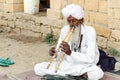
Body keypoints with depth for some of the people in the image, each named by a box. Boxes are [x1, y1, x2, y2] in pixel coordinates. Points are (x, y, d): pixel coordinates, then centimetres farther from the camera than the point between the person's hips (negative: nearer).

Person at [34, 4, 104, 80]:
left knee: (97, 73, -39)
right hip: (67, 64, 5)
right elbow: (59, 54, 1)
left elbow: (90, 58, -23)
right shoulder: (64, 30, -2)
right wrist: (55, 53, -23)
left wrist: (70, 53, -34)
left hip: (85, 65, -5)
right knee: (38, 68, -13)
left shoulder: (90, 31, -16)